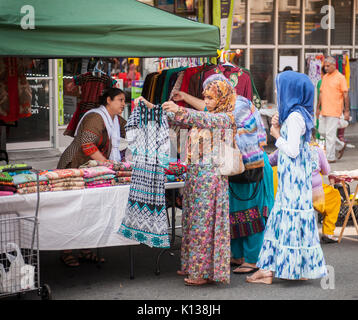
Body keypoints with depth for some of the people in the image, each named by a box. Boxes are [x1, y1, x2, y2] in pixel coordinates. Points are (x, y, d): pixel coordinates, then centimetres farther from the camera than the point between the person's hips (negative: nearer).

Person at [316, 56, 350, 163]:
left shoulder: (340, 77, -7)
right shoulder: (324, 77, 13)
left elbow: (345, 95, -8)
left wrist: (346, 111, -10)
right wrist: (318, 108, 18)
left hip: (334, 111, -7)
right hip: (324, 111, 7)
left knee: (330, 134, -6)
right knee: (322, 131, 10)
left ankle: (331, 157, 2)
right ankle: (341, 145, 28)